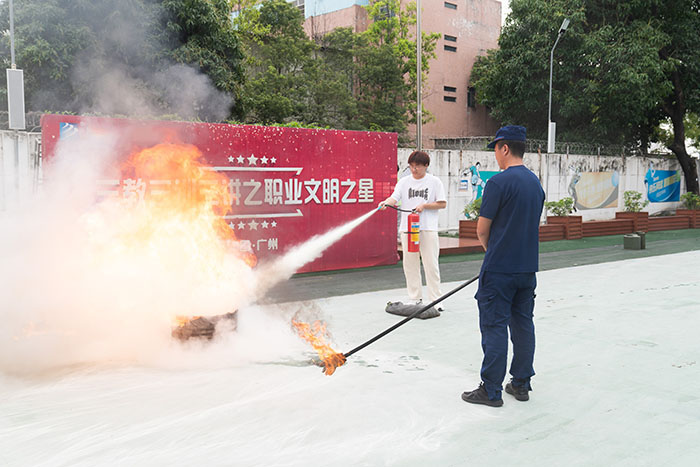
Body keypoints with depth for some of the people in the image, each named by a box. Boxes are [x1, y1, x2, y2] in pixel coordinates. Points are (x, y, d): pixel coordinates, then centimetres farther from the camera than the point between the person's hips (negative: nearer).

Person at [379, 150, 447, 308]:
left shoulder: (434, 182, 4)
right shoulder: (404, 182, 9)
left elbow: (443, 204, 3)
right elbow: (394, 198, -3)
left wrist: (424, 206, -10)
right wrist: (386, 202, -25)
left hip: (428, 229, -3)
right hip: (407, 228, 3)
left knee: (431, 264, -3)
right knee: (410, 265, 6)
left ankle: (435, 300, 4)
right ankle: (415, 299, 17)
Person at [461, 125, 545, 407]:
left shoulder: (499, 182, -15)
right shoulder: (536, 183, 10)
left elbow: (482, 229, -10)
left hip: (499, 270, -8)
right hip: (528, 268, 8)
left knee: (494, 327, -1)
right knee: (523, 325, 14)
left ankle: (491, 391, 5)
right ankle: (521, 384, 23)